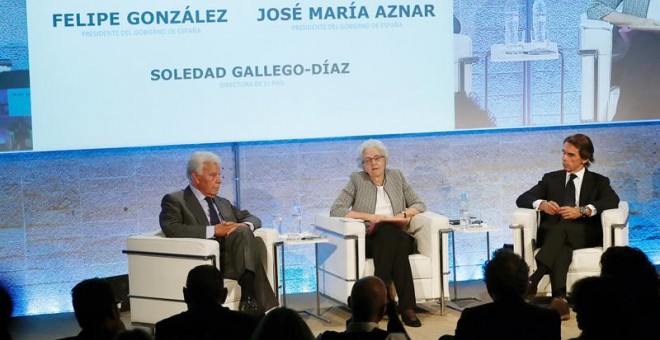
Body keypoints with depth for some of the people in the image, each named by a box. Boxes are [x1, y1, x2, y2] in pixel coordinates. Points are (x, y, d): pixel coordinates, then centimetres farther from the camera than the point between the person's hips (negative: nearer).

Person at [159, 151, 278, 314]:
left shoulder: (223, 203, 31)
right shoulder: (175, 201, 9)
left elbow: (253, 219, 28)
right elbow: (171, 229, -9)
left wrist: (243, 226, 1)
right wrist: (213, 230, -15)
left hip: (232, 261, 6)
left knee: (243, 232, -26)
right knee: (243, 234, -28)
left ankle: (250, 301, -32)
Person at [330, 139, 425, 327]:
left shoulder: (397, 176, 16)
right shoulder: (357, 180, 7)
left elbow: (419, 205, 15)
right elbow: (336, 210, -2)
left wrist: (402, 215, -7)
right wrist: (370, 217, -10)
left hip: (397, 239, 2)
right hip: (368, 239, -2)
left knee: (391, 234, -36)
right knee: (386, 230, -37)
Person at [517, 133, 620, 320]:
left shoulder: (598, 181, 19)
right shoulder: (551, 179, 26)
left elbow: (613, 200, -3)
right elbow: (522, 199, 14)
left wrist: (583, 210, -20)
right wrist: (541, 204, -10)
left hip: (584, 235, -2)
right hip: (551, 233, 2)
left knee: (562, 228, -37)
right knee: (562, 246, -37)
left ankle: (533, 280, -54)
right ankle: (560, 297, -56)